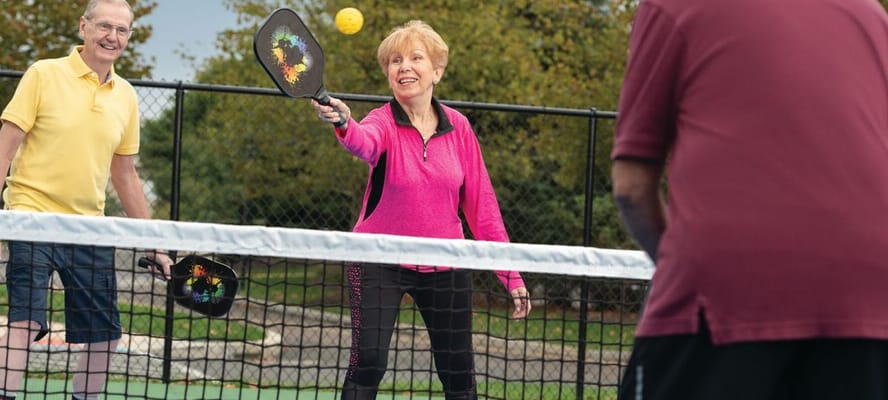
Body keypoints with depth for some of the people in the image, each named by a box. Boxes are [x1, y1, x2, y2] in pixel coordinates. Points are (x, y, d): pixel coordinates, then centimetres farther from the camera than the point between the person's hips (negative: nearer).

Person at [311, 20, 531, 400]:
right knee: (368, 361, -17)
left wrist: (511, 274, 2)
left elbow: (481, 204, 3)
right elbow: (365, 143, -38)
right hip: (380, 263, -3)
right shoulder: (383, 123, -12)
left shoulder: (458, 127, -2)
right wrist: (344, 124, -63)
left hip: (446, 266, 3)